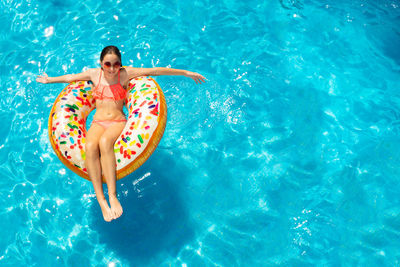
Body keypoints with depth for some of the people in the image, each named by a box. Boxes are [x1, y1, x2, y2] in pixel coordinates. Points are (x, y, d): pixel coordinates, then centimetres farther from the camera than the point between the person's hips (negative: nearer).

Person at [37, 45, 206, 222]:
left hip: (118, 122, -2)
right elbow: (70, 78, 30)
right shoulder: (94, 74, 12)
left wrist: (186, 73, 3)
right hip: (97, 123, 3)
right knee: (90, 146, -32)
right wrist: (49, 80, 46)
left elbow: (155, 71, 2)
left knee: (104, 142, -37)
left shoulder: (125, 74, 4)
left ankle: (112, 195, -43)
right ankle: (101, 200, -37)